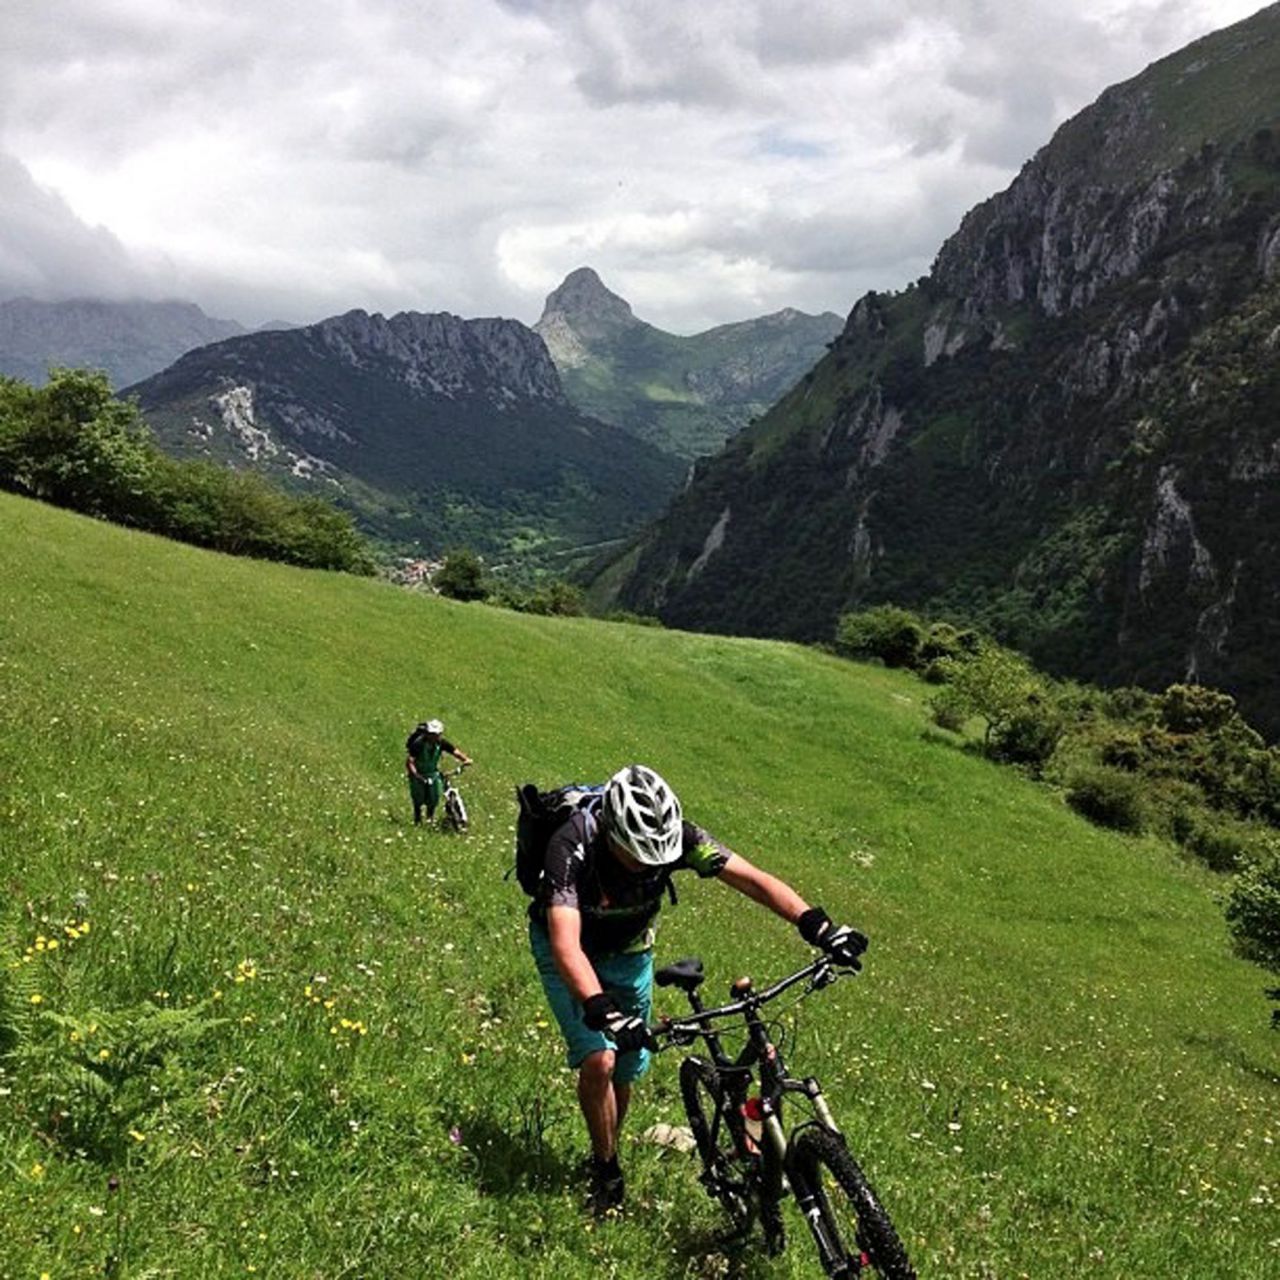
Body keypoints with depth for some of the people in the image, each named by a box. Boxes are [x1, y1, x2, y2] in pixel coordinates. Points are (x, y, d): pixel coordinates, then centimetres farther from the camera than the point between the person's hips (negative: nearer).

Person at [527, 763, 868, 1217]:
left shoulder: (675, 836, -29)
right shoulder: (573, 847, -39)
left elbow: (755, 880, -31)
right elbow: (566, 945, -47)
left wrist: (819, 926, -43)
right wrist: (603, 1010, -60)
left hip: (629, 952, 4)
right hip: (571, 950, -3)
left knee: (627, 1071, 8)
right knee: (599, 1060, -19)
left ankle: (606, 1154, 37)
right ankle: (606, 1172, 5)